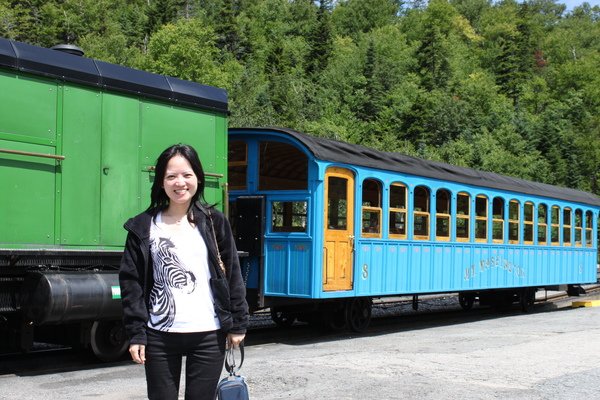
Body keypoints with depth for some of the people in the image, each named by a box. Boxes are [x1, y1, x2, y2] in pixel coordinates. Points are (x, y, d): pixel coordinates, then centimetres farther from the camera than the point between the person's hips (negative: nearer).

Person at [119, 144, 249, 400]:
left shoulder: (214, 222, 3)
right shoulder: (144, 227, 2)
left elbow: (233, 276, 4)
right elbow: (132, 283, 1)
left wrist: (238, 323, 1)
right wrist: (136, 333, -5)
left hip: (208, 334, 0)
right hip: (160, 336, 0)